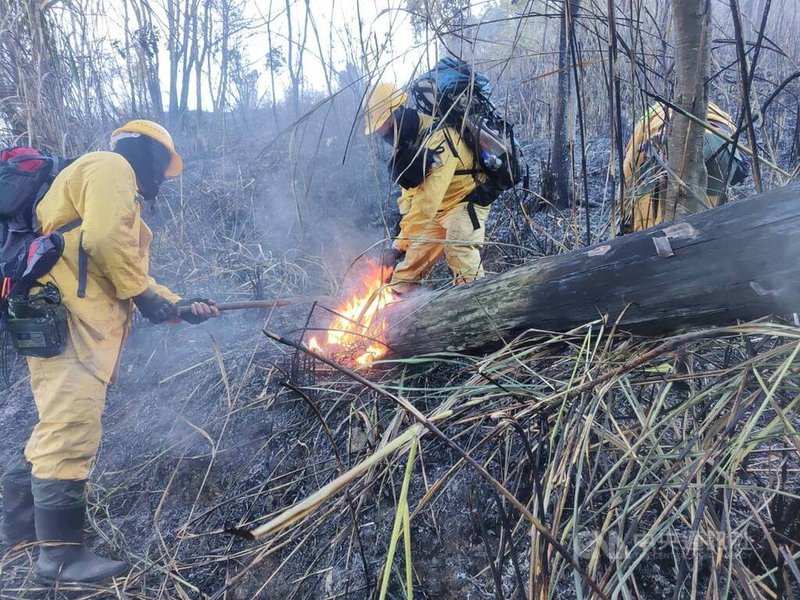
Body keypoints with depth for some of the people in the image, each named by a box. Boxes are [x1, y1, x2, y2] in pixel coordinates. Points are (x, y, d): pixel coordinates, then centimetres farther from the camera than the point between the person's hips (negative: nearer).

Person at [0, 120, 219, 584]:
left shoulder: (119, 189, 33)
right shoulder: (111, 168, 1)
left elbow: (131, 276, 29)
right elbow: (104, 238, -18)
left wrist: (181, 307, 21)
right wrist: (143, 293, -8)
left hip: (82, 321, 11)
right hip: (69, 317, -11)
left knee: (59, 429, 16)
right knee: (73, 431, -13)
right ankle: (61, 553, -11)